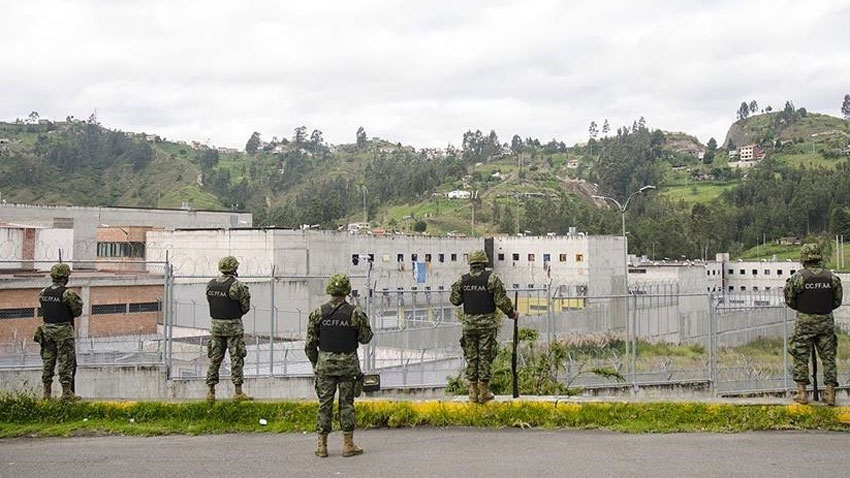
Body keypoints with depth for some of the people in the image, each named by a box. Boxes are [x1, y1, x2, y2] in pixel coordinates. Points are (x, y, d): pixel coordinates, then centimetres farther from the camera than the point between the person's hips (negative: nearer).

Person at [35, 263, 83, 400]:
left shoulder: (43, 293, 6)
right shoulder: (68, 293, -13)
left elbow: (44, 310, 13)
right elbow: (77, 312, -7)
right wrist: (78, 301, 12)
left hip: (47, 329, 6)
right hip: (63, 330, -6)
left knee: (48, 360, 11)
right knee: (65, 361, -1)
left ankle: (47, 392, 14)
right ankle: (66, 392, -1)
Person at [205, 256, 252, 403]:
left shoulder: (210, 285, 5)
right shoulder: (236, 285, -14)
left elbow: (212, 303, 13)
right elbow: (245, 307, -8)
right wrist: (246, 294, 11)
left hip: (216, 325, 5)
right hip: (233, 326, -5)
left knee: (215, 358, 11)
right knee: (236, 358, 1)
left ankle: (210, 390, 11)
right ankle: (238, 391, 2)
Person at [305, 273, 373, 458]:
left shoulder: (318, 313, -2)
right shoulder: (354, 313, -8)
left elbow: (310, 344, 2)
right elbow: (365, 338, 0)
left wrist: (315, 363, 15)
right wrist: (365, 321, 17)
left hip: (325, 364, 2)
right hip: (348, 364, -1)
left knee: (324, 403, 7)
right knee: (346, 403, 5)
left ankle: (322, 445, 10)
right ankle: (348, 444, 9)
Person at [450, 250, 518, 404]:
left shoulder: (463, 280, 1)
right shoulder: (492, 278, -8)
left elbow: (454, 300, 5)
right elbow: (502, 300, -10)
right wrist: (512, 313, 6)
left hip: (469, 323, 3)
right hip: (487, 323, -3)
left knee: (471, 357, 9)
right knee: (485, 357, 3)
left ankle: (473, 392, 11)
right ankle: (484, 392, 4)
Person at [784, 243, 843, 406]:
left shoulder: (798, 277, -11)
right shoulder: (832, 277, -3)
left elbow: (789, 300, -3)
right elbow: (838, 301, 6)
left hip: (805, 321, -2)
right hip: (826, 321, 2)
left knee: (801, 357, 7)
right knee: (828, 357, 9)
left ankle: (802, 393, 6)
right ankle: (830, 394, 9)